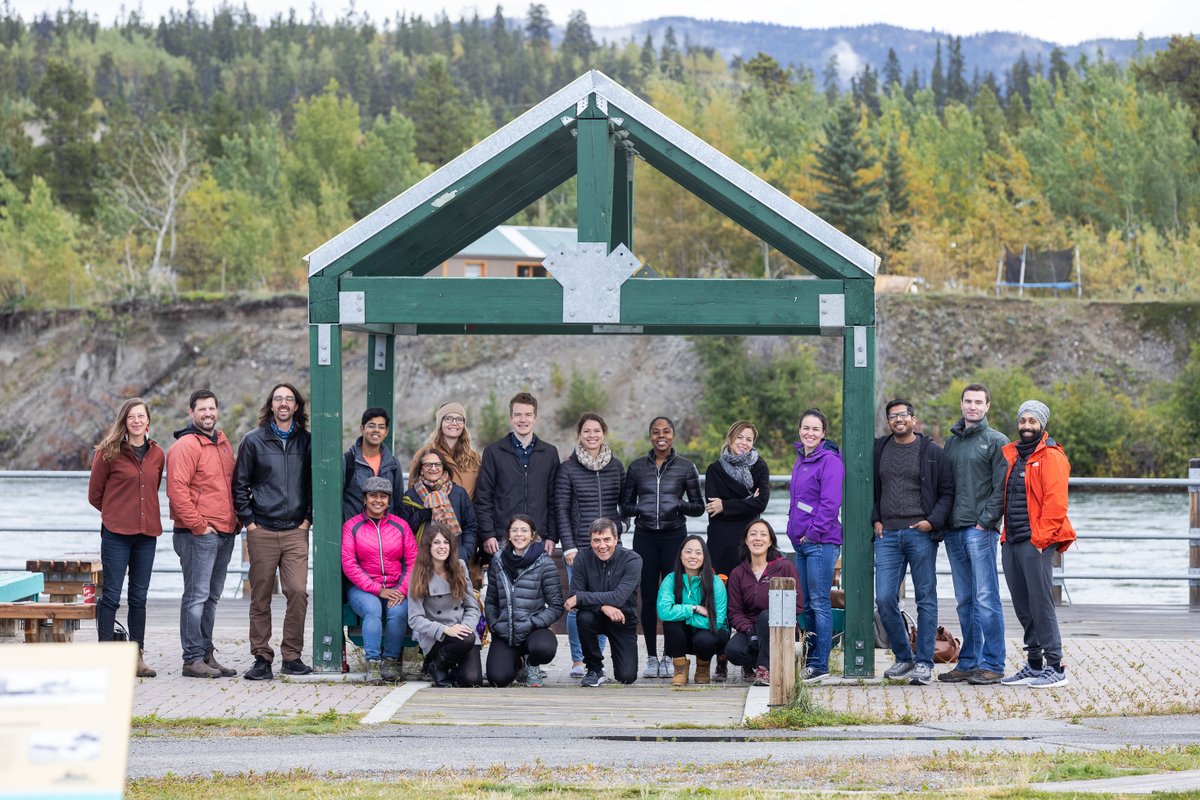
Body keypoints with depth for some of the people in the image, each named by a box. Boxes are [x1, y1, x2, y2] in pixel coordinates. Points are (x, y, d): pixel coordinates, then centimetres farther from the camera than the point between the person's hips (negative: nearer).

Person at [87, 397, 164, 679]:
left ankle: (137, 655, 14)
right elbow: (95, 494, 2)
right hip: (116, 532, -4)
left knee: (139, 597, 9)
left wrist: (142, 514, 12)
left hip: (146, 533, 4)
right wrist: (116, 512, 10)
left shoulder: (157, 454, 9)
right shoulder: (109, 452, -4)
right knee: (111, 595, -4)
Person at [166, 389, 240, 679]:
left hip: (225, 533, 8)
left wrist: (236, 520, 15)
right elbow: (177, 490, -17)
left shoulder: (223, 443, 17)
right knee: (197, 596, -8)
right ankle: (193, 659, -8)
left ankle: (206, 655, 18)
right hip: (198, 535, -8)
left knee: (212, 597, 12)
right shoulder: (186, 446, -10)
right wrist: (198, 525, -17)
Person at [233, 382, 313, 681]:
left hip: (296, 531, 1)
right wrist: (249, 521, 0)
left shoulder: (306, 442, 10)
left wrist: (308, 519, 6)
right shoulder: (253, 441, 5)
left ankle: (292, 656, 0)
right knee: (261, 597, 0)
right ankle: (261, 658, 6)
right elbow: (240, 484, 7)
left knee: (298, 592, -9)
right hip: (262, 531, -1)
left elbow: (315, 483, 15)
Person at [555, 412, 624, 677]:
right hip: (579, 546, -3)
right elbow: (561, 509, -1)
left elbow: (624, 504, 15)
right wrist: (568, 546, -7)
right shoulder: (568, 468, 1)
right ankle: (578, 660, 5)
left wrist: (618, 534, 6)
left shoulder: (616, 466, 9)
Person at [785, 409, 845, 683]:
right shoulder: (801, 460, 17)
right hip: (802, 542, 9)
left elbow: (830, 503, -16)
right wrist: (795, 532, 15)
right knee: (808, 604, 12)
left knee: (819, 603, -7)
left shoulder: (829, 461, -10)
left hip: (821, 542, -9)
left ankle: (820, 665, -6)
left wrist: (813, 532, -14)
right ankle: (809, 658, 18)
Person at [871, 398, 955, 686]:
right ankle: (903, 657, 12)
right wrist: (875, 519, 8)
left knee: (925, 600, 0)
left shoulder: (931, 452, 2)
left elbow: (947, 491, 4)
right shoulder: (879, 450, 12)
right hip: (887, 535, 3)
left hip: (920, 534, -3)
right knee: (884, 600, -3)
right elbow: (871, 489, 22)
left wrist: (933, 521, -9)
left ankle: (924, 663, 4)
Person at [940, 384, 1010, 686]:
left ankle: (992, 664, -7)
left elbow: (1001, 488, -8)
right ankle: (968, 663, 14)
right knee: (965, 601, 10)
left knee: (986, 598, -9)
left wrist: (986, 520, -14)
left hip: (981, 529, -7)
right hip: (954, 530, 7)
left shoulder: (997, 441, -1)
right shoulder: (951, 440, 18)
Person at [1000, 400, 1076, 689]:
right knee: (1023, 607, 11)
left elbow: (1056, 503, -15)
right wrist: (1004, 535, 14)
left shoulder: (1051, 457, -7)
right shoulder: (1009, 454, 16)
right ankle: (1034, 665, 19)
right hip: (1011, 543, 8)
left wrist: (1040, 537, -18)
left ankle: (1055, 667, -4)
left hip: (1037, 543, -8)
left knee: (1041, 603, -8)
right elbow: (1001, 496, 25)